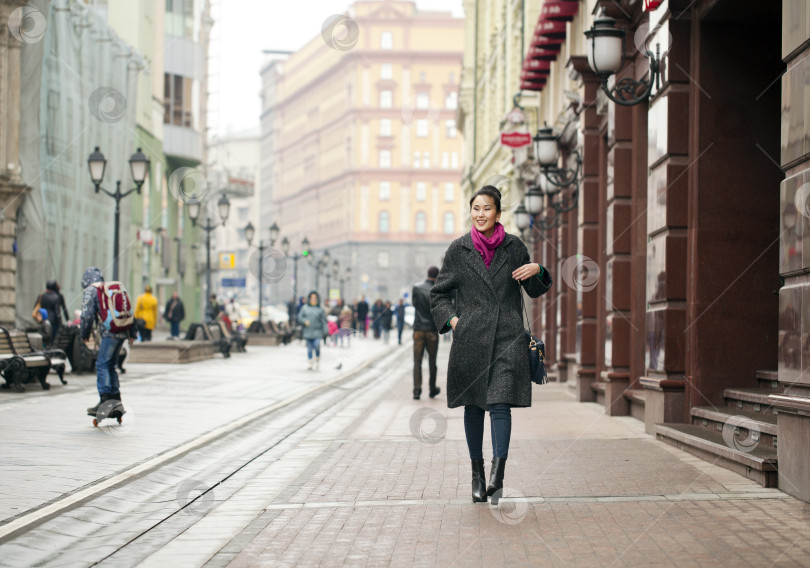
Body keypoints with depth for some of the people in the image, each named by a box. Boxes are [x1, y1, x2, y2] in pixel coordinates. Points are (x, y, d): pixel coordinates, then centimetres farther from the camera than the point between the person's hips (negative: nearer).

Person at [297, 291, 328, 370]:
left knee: (317, 345, -19)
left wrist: (325, 331, -6)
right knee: (309, 348, 4)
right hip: (308, 331, 2)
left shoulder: (320, 309, 5)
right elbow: (299, 317, 8)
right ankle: (310, 364, 13)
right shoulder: (305, 308, 10)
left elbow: (324, 321, 2)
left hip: (317, 332, -2)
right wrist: (304, 321, -11)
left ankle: (317, 359, 5)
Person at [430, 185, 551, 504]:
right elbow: (439, 293, 13)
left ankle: (497, 475, -19)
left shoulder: (514, 247, 5)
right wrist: (451, 320, -2)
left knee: (500, 402, -13)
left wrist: (538, 271, -5)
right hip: (470, 338, 1)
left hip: (507, 337, -1)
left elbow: (535, 291, 15)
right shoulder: (459, 249, 4)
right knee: (473, 405, 7)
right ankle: (477, 473, 21)